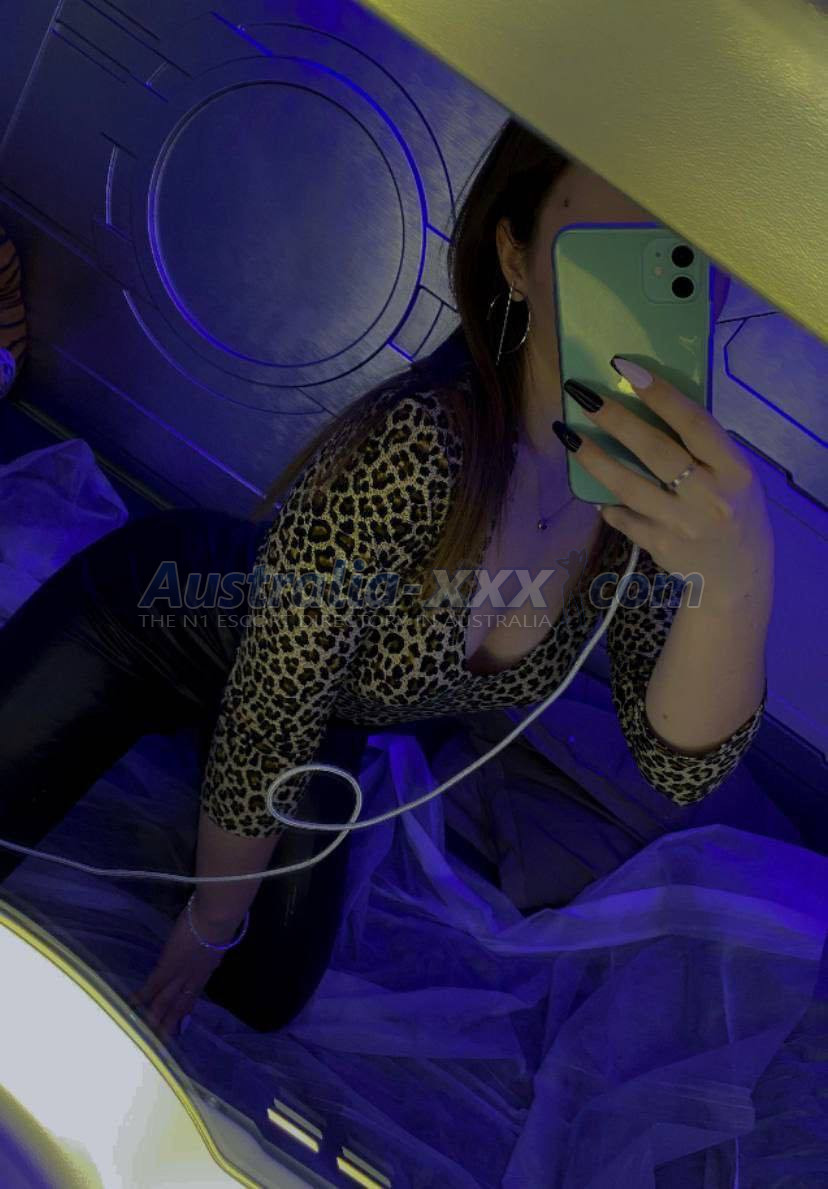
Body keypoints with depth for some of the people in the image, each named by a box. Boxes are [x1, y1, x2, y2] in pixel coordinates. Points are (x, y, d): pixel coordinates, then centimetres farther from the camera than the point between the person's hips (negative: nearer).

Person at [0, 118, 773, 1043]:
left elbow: (678, 765, -25)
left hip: (330, 724, 5)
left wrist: (740, 580, -45)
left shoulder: (656, 478, -21)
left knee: (266, 992, 18)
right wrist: (209, 924, -12)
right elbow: (264, 720, -27)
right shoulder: (416, 448, -40)